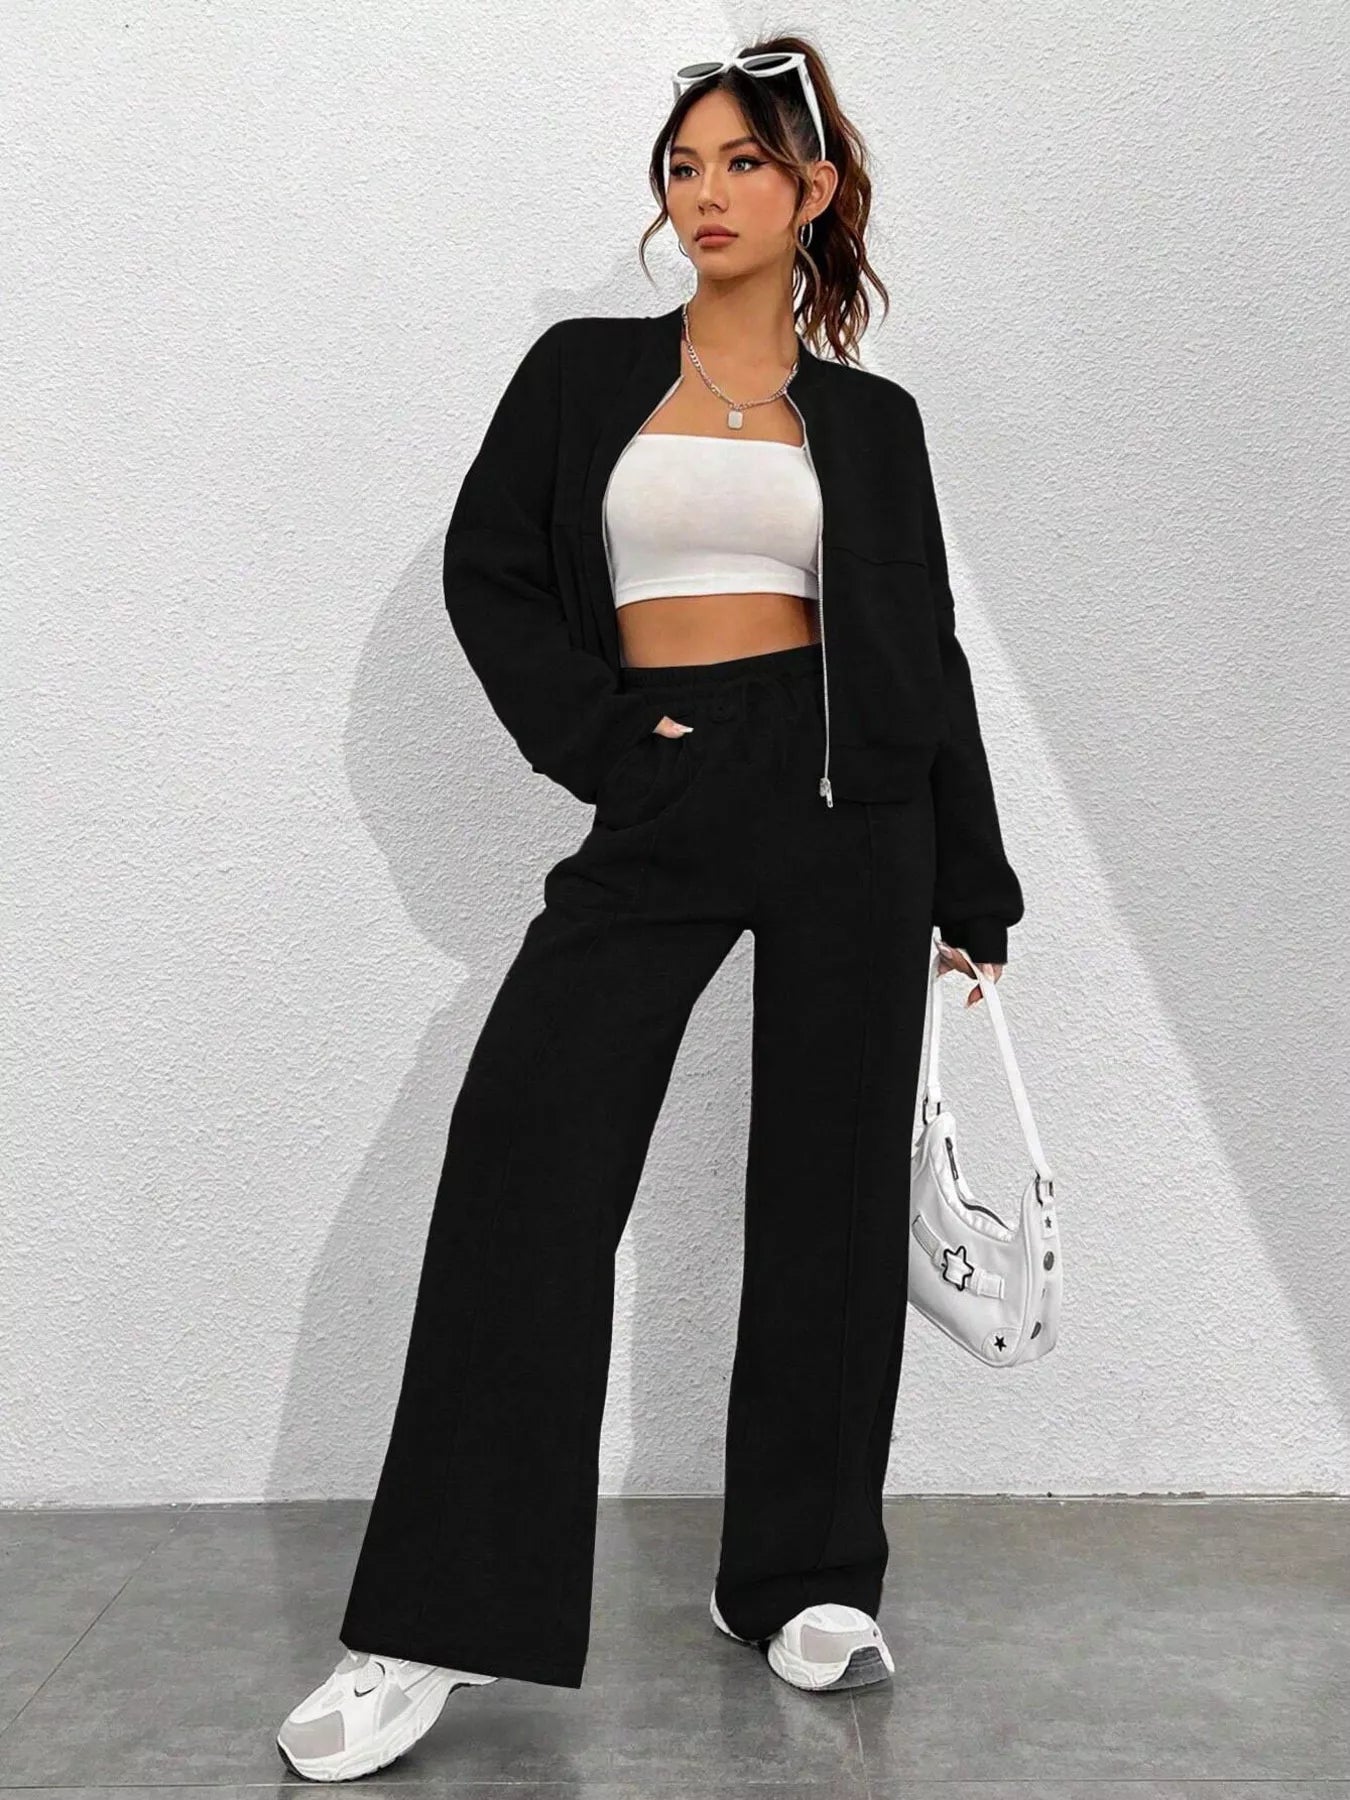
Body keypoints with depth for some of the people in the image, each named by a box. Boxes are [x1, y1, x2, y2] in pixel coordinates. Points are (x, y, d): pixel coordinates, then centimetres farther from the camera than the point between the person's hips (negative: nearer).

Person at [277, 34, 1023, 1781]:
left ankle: (800, 1577, 18)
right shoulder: (583, 371, 11)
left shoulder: (869, 419, 11)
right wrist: (608, 738, -5)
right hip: (660, 803, 0)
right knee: (524, 1156, -12)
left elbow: (925, 648, 11)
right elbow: (489, 569, 7)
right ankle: (438, 1624, -5)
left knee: (830, 1181, 2)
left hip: (850, 790, 1)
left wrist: (973, 887, 9)